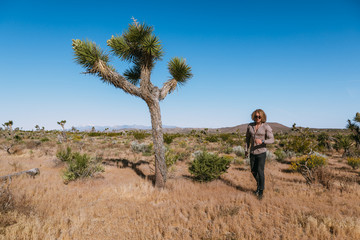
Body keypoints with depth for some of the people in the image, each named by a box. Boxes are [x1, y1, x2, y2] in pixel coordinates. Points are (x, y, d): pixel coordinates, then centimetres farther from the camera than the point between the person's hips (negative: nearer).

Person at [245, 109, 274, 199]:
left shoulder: (266, 127, -12)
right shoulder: (250, 125, 0)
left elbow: (271, 140, -14)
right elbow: (248, 138, 9)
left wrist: (262, 141, -32)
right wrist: (246, 150, 5)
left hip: (261, 152, -4)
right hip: (253, 152, 4)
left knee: (260, 172, -6)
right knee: (253, 171, 12)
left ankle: (261, 191, 12)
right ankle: (259, 184, 40)